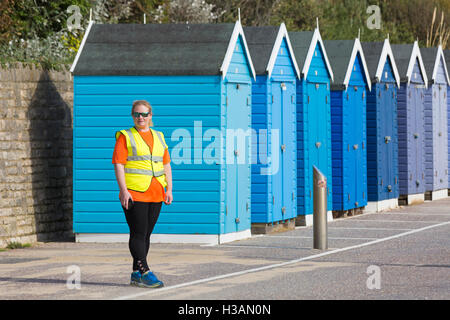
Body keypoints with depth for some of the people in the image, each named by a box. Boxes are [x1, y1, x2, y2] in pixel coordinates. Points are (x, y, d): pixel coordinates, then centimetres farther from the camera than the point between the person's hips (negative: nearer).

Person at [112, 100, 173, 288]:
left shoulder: (158, 137, 17)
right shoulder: (125, 137, 0)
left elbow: (166, 165, 18)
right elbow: (118, 164, -7)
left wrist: (169, 190, 9)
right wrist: (123, 190, -16)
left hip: (155, 194, 6)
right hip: (134, 194, -6)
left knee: (146, 234, 7)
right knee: (138, 234, -9)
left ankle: (136, 275, 13)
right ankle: (144, 273, -11)